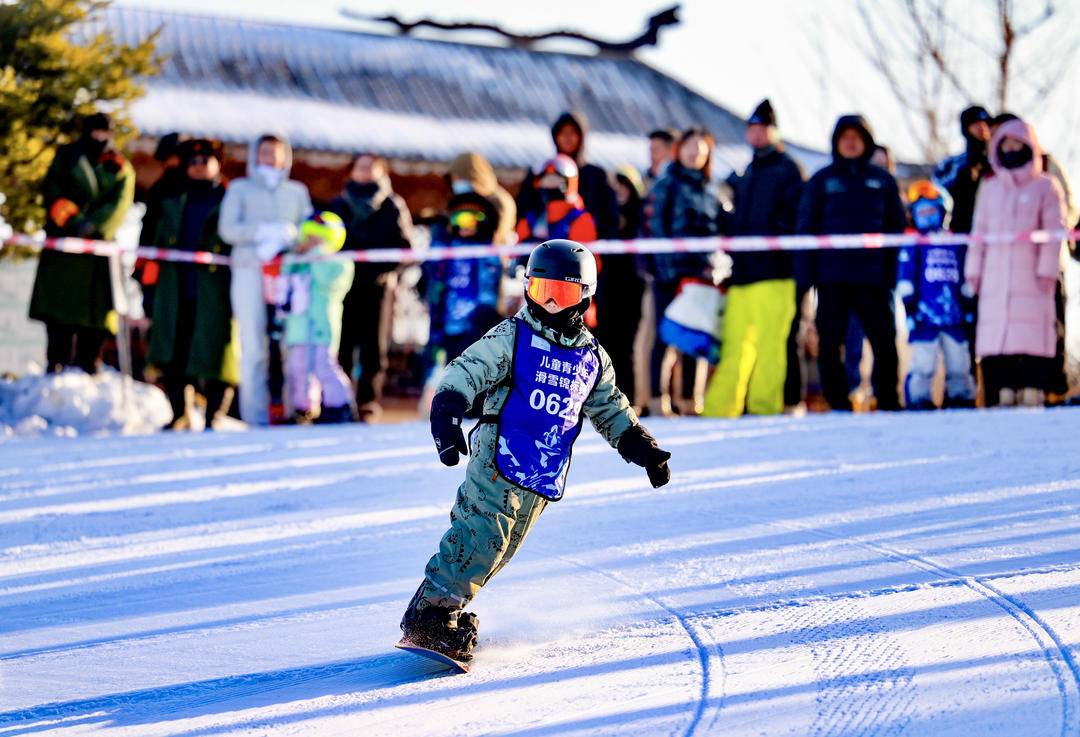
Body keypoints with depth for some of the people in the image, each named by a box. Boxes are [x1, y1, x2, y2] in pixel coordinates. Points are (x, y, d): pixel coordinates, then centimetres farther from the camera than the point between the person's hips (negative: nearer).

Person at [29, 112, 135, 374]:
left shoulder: (121, 168, 9)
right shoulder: (67, 156, 12)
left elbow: (118, 204, -3)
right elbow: (51, 188, 3)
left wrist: (93, 224, -20)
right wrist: (69, 217, -13)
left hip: (98, 242, 0)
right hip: (63, 239, 0)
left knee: (95, 303, -5)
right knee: (59, 298, -6)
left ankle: (86, 362, 0)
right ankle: (57, 360, -3)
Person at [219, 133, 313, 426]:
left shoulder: (297, 191, 22)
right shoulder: (239, 188, 15)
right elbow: (227, 229, 2)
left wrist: (292, 233, -8)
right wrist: (263, 231, -11)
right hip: (250, 272, -2)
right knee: (253, 347, -9)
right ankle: (255, 416, -9)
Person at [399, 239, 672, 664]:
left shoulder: (592, 358, 15)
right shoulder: (512, 337, 1)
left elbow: (610, 411, 28)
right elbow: (466, 372, -8)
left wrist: (644, 450, 21)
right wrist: (445, 415, -25)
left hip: (544, 480, 5)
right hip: (498, 464, -5)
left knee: (497, 551, 2)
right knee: (481, 538, -17)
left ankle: (450, 618, 8)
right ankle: (427, 618, -14)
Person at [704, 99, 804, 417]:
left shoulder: (787, 169, 1)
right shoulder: (746, 174, 23)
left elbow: (791, 219, -8)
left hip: (772, 273, -7)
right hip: (742, 272, 7)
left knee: (768, 344, -8)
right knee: (733, 344, 5)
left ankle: (764, 408, -4)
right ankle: (717, 408, 5)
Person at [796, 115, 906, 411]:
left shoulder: (883, 180, 9)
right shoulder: (822, 181, 7)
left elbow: (897, 226, 9)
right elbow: (806, 226, 5)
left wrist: (893, 271, 1)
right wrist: (807, 271, -5)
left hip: (873, 277, 0)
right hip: (832, 278, 0)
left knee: (884, 340, 1)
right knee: (829, 342, 1)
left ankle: (888, 402, 13)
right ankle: (837, 404, 8)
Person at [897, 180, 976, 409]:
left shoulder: (956, 244, 13)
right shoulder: (913, 245, 2)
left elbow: (966, 278, 19)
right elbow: (905, 276, -2)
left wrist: (968, 305, 16)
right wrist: (909, 304, -9)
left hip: (955, 317, 4)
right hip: (925, 317, -4)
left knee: (959, 364, 8)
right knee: (923, 365, -7)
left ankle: (961, 399, 18)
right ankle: (918, 400, 0)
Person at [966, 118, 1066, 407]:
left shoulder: (1045, 186, 5)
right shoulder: (990, 188, 17)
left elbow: (1053, 231, 0)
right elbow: (979, 231, 16)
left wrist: (1047, 269, -9)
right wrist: (973, 270, 9)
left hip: (1031, 274, -3)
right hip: (995, 276, 3)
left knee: (1033, 333, -9)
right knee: (994, 332, -4)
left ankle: (1032, 391, -7)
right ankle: (1002, 393, -3)